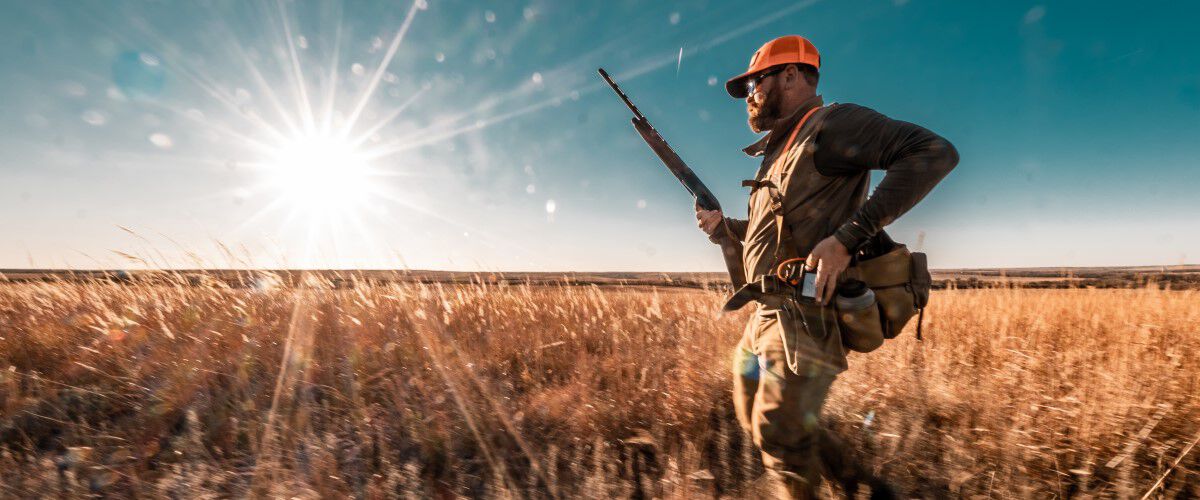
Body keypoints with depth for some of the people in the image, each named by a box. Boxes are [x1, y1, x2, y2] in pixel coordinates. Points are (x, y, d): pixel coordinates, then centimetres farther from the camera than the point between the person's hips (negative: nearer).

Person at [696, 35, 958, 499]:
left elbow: (935, 152, -21)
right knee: (759, 422, 18)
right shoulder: (778, 152, 19)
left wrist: (848, 236, -28)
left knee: (781, 436, -4)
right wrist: (723, 226, 14)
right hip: (767, 316, 10)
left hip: (807, 315, -10)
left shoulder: (831, 123, -8)